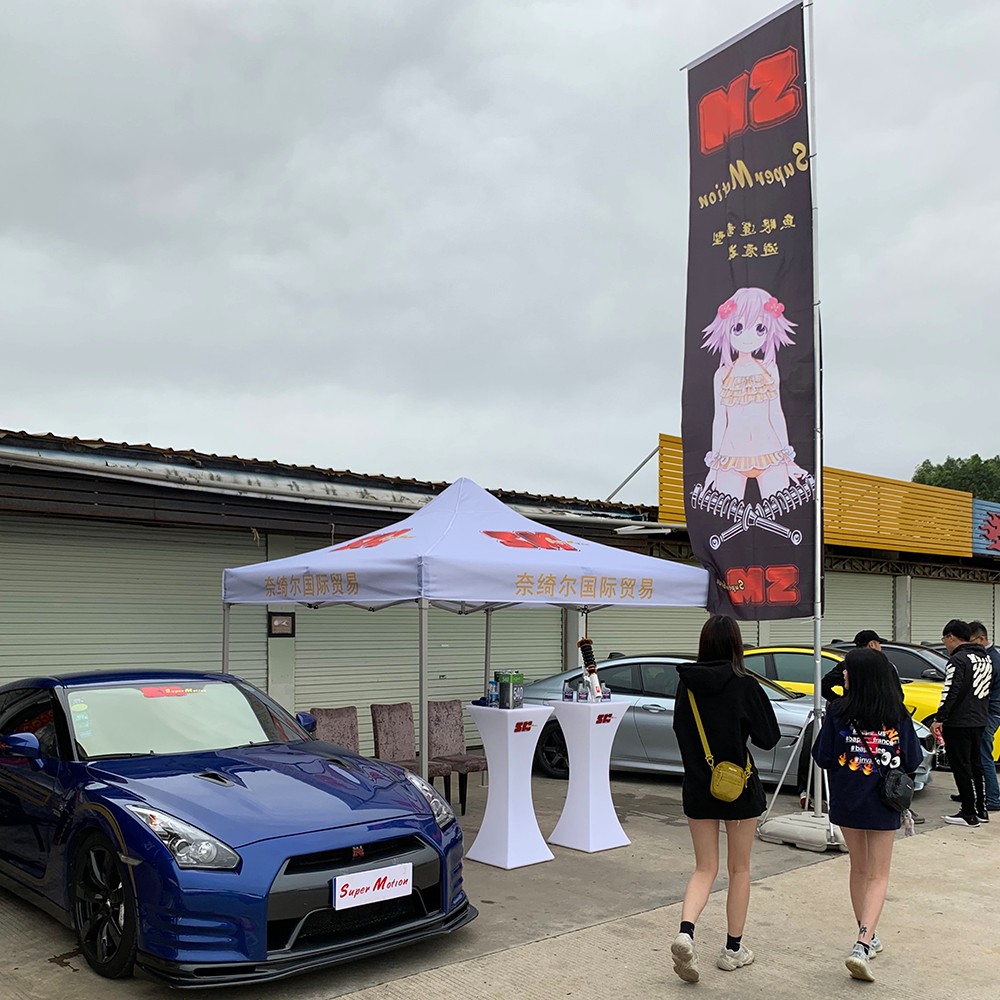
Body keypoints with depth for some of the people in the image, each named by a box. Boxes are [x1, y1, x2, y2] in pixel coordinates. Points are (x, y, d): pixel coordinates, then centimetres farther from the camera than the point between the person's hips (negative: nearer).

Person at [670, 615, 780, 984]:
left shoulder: (686, 684, -4)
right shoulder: (744, 686, -15)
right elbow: (769, 737, -7)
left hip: (697, 787, 3)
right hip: (739, 788, -3)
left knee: (705, 868, 12)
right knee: (739, 869, 15)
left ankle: (685, 932, -10)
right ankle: (733, 949, 23)